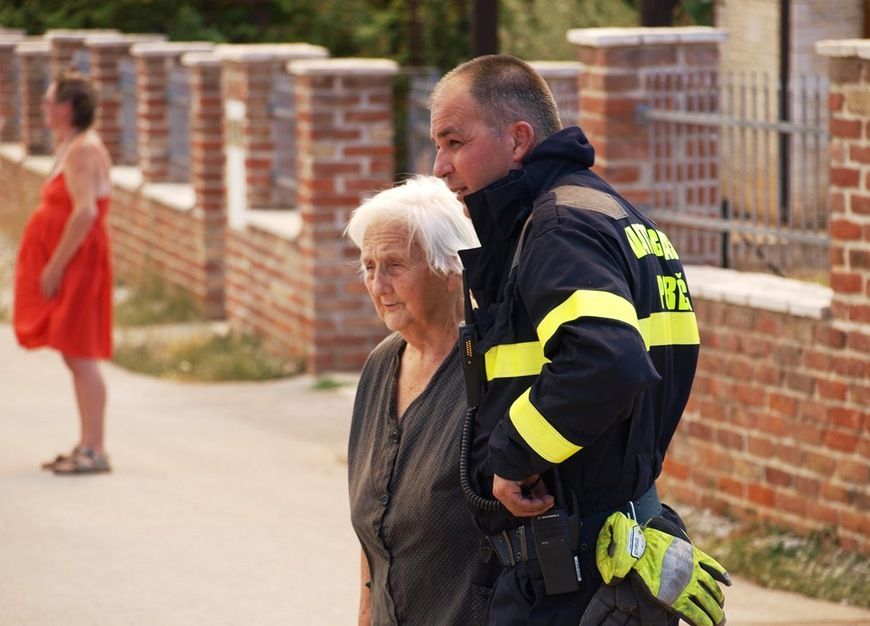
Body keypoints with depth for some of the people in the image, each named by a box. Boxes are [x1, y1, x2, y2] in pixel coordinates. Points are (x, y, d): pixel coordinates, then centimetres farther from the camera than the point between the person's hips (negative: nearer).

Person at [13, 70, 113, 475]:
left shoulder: (83, 150, -15)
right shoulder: (69, 147, 17)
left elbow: (84, 213, -24)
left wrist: (55, 267, -21)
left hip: (78, 261, -10)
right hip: (70, 264, 10)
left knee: (80, 355, -10)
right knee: (76, 355, 12)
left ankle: (93, 451, -11)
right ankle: (87, 448, 16)